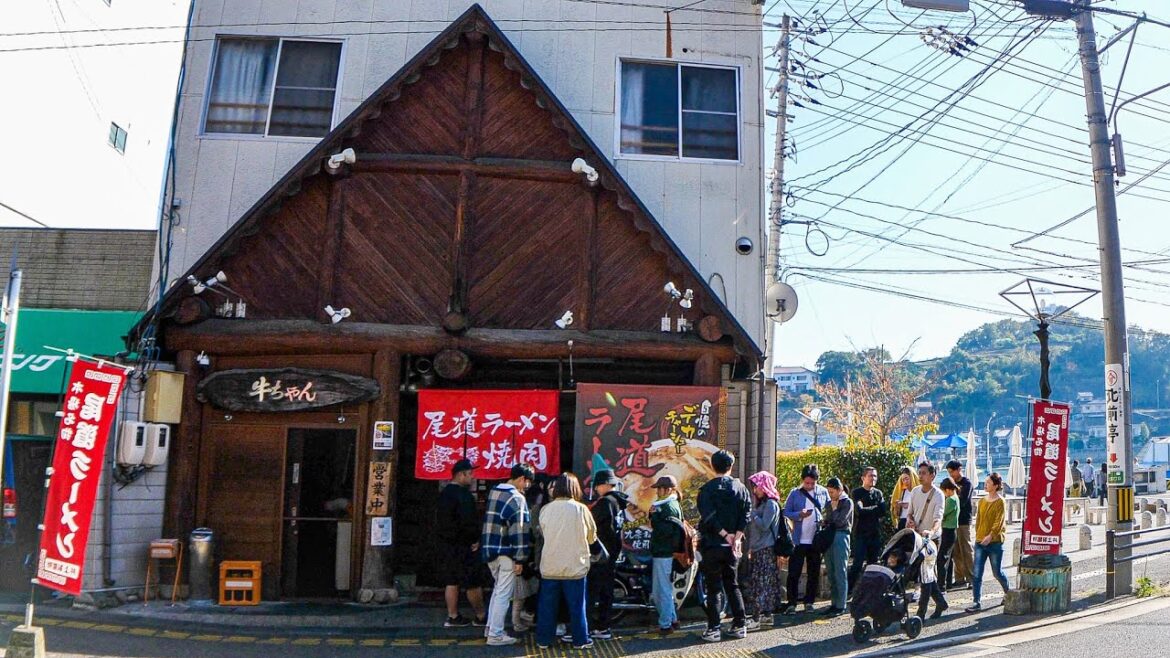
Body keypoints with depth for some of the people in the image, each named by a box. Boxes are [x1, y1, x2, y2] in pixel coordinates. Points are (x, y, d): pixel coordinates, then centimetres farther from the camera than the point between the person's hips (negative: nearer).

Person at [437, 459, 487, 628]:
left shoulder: (444, 494, 13)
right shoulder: (463, 495, -17)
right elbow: (469, 521, -23)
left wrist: (445, 538, 19)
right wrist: (476, 539, -11)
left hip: (445, 544, 9)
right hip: (463, 547, -9)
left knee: (451, 582, 12)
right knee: (473, 583, 1)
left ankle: (453, 617, 15)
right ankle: (481, 616, 9)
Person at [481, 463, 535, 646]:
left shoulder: (493, 492, 13)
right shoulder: (517, 498, -13)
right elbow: (519, 530, -16)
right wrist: (519, 559, -14)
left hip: (489, 549, 8)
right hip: (506, 552, -8)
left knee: (498, 588, 21)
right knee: (504, 594, 0)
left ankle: (491, 627, 27)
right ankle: (495, 635, 4)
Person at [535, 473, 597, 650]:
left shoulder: (545, 509, -6)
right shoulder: (581, 509, -10)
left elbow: (542, 532, 5)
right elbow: (592, 537, 0)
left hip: (550, 566, 2)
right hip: (575, 566, -2)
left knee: (547, 605, 12)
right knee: (577, 605, 10)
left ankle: (543, 640, 19)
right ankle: (580, 640, 18)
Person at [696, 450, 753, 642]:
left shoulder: (707, 489, -8)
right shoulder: (740, 488, 4)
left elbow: (709, 517, -17)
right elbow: (746, 514, -4)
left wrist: (725, 535, -12)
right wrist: (736, 538, -8)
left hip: (711, 545, -4)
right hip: (732, 546, 4)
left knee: (713, 588, 1)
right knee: (732, 585, 15)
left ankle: (713, 629, 1)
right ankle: (740, 625, 16)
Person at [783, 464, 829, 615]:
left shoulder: (823, 492, 3)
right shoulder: (794, 493, -1)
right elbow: (786, 512, -1)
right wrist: (800, 515, -18)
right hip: (799, 539, -2)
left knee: (814, 573, 10)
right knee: (794, 572, -3)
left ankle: (809, 602, 22)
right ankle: (791, 604, 3)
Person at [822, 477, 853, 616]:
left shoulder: (847, 502, -2)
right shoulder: (830, 503, 18)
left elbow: (840, 521, -12)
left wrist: (834, 508, 1)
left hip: (841, 536, -7)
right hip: (828, 536, 7)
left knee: (840, 572, -6)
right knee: (830, 572, 7)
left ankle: (841, 606, -3)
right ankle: (834, 603, 13)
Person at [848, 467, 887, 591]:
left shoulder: (878, 493, 13)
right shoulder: (857, 492, -1)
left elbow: (883, 511, 1)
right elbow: (859, 511, -14)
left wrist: (867, 510, -6)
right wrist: (875, 508, -3)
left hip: (875, 533, 5)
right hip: (861, 533, -5)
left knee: (873, 562, 8)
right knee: (858, 563, -9)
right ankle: (850, 589, -5)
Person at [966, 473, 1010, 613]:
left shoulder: (1000, 502, -8)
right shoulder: (982, 501, 9)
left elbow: (999, 522, -15)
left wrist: (990, 536, -23)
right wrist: (977, 535, 6)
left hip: (995, 542, -5)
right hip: (980, 542, 5)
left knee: (997, 572, 10)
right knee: (977, 574, -2)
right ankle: (976, 602, -1)